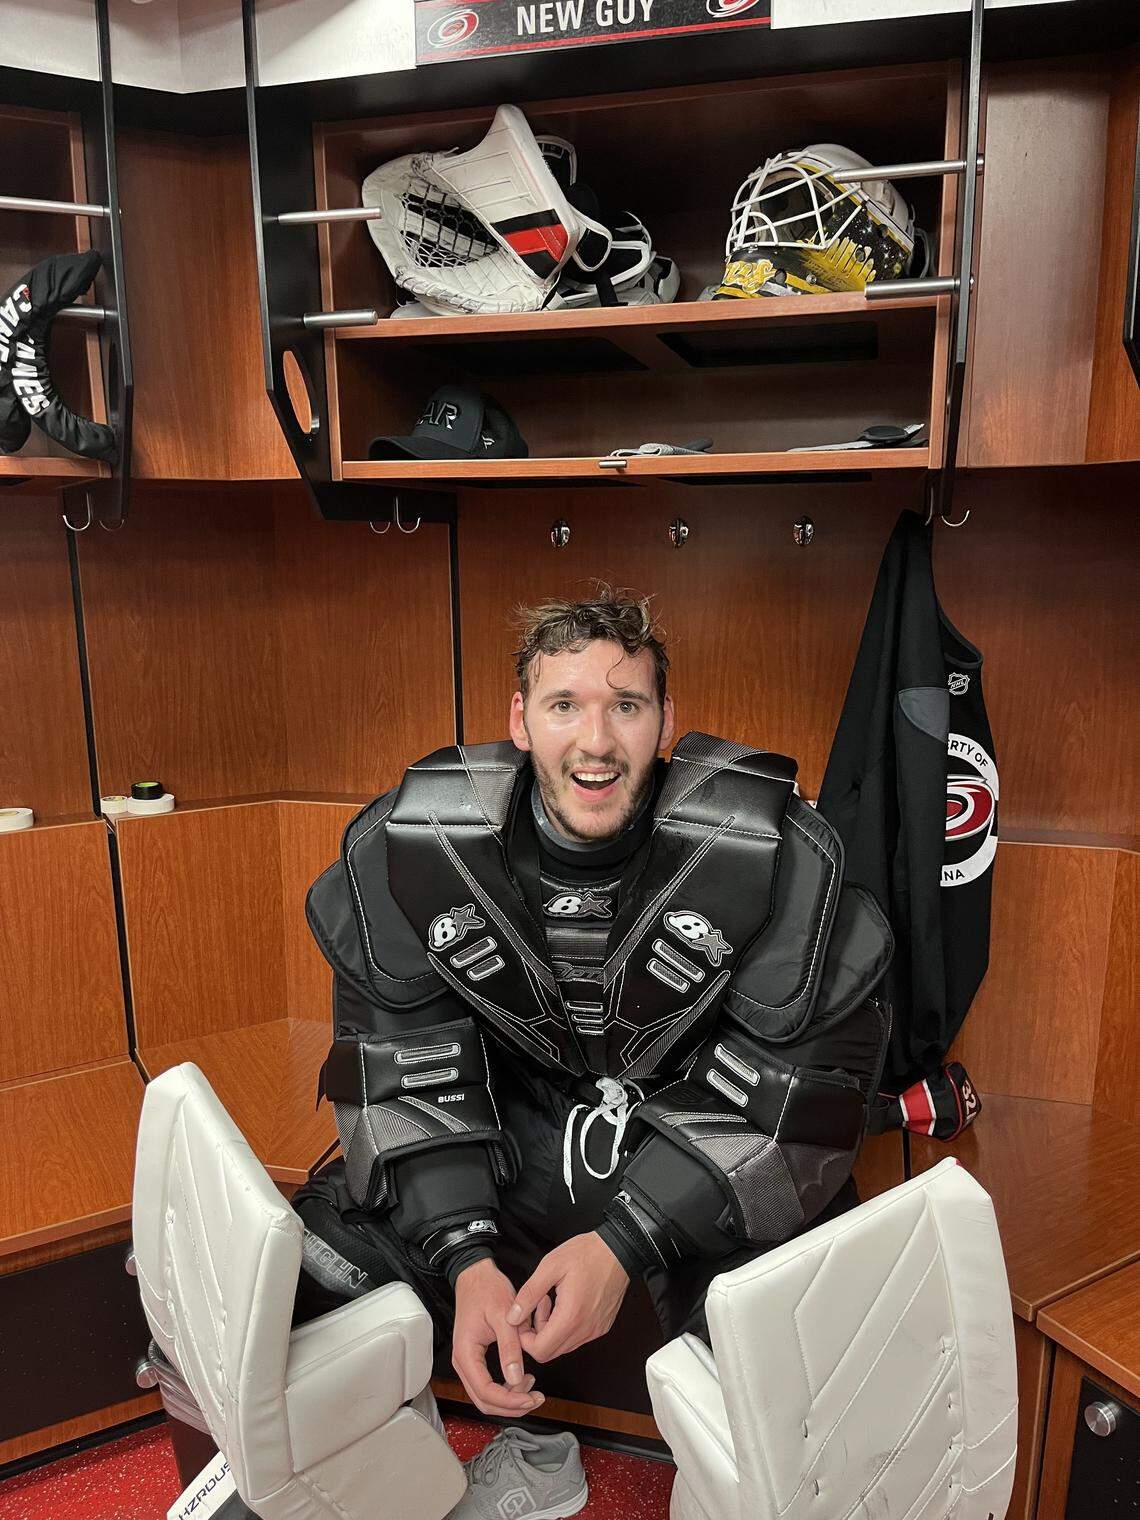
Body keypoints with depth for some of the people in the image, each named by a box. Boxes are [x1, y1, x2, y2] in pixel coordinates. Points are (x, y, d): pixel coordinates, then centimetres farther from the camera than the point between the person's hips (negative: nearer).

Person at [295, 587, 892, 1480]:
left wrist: (628, 1239, -24)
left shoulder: (779, 857, -23)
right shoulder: (407, 845, -16)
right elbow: (402, 1066, -8)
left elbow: (807, 1076, -16)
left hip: (710, 1161, -1)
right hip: (514, 1129, 3)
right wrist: (464, 1257, -20)